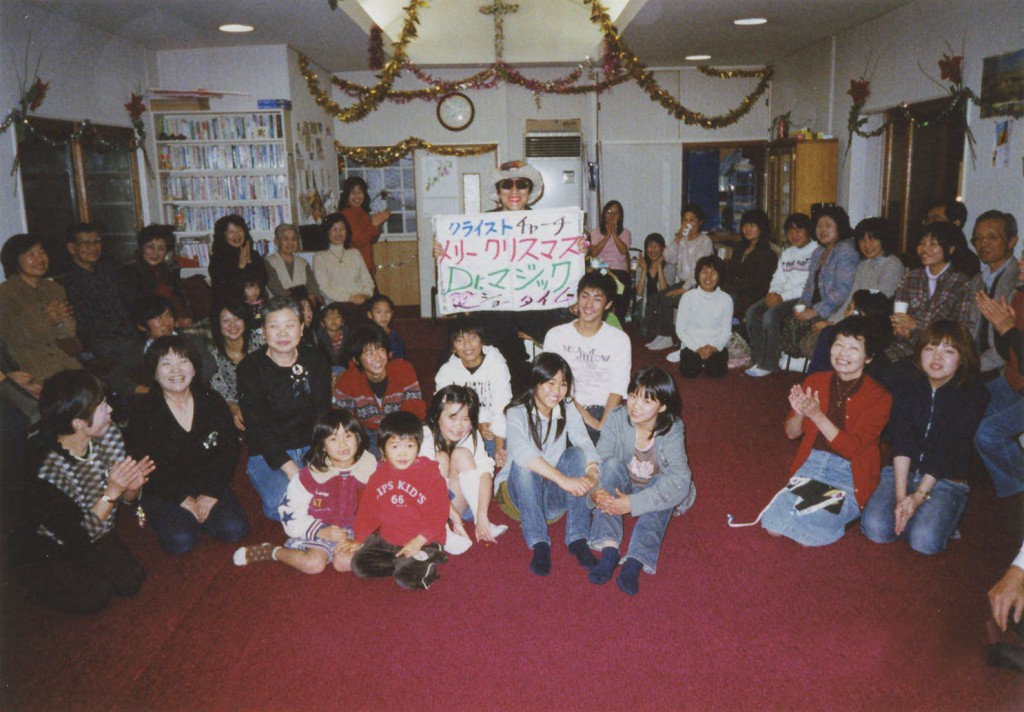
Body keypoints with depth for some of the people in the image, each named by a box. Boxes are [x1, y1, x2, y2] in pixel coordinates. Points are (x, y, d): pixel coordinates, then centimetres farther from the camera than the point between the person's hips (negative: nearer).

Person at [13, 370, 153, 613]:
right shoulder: (49, 475, -33)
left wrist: (132, 487, -28)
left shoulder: (109, 434, -17)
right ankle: (38, 583, 10)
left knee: (131, 581, -9)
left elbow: (126, 501, -4)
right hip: (47, 553, -5)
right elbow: (78, 540, -27)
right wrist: (111, 492, -34)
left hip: (96, 533, 5)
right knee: (95, 596, -16)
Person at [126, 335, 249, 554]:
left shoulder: (213, 402, 0)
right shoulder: (144, 413, -8)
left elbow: (229, 452, 0)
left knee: (234, 529, -19)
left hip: (210, 486, 3)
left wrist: (211, 493, -11)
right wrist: (182, 498, -15)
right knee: (181, 541, -25)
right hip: (163, 492, -2)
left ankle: (195, 515, 9)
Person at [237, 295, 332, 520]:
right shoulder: (250, 368, -7)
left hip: (311, 446, 2)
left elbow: (322, 414, 0)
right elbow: (257, 426, -13)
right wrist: (289, 467, -23)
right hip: (267, 453, -2)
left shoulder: (315, 361, 2)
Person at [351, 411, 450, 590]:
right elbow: (367, 512, 13)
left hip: (423, 542, -6)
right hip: (386, 540, 6)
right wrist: (358, 540, 6)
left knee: (407, 576, -27)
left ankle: (427, 565, 3)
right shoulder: (379, 476, 5)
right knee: (359, 564, -8)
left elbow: (439, 514, -13)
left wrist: (418, 541, -20)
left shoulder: (430, 474, -10)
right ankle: (402, 563, -2)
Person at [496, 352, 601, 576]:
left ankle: (577, 539, -27)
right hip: (519, 493, -3)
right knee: (523, 464, -33)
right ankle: (539, 543, -33)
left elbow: (586, 447, -17)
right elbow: (520, 451, -35)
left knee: (575, 453, -24)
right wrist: (563, 479, -46)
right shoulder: (517, 413, -13)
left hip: (554, 496, 3)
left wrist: (592, 476, -40)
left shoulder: (569, 413, 0)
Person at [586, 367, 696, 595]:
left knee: (664, 485, -34)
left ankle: (634, 563, -42)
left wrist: (633, 503, -44)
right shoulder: (618, 419, -17)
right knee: (612, 464, -29)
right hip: (622, 486, 1)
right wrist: (595, 491, -44)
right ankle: (609, 550, -38)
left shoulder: (672, 431, -22)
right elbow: (598, 459, -22)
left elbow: (680, 480, -33)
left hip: (653, 491, -1)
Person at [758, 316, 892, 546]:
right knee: (773, 525, -15)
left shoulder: (879, 398, -7)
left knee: (807, 534, -21)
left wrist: (817, 415, -27)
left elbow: (851, 447, -17)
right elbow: (791, 433, 8)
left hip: (849, 477, -3)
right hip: (811, 464, 4)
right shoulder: (815, 382, 5)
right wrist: (800, 413, -14)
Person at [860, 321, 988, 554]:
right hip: (901, 472, 2)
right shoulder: (906, 387, 1)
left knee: (924, 541, -26)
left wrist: (919, 495, -22)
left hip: (946, 481, -2)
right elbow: (902, 442, -11)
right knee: (875, 529, -23)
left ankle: (942, 519, 6)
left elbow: (948, 450, -14)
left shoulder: (974, 396, -6)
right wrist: (901, 495, -21)